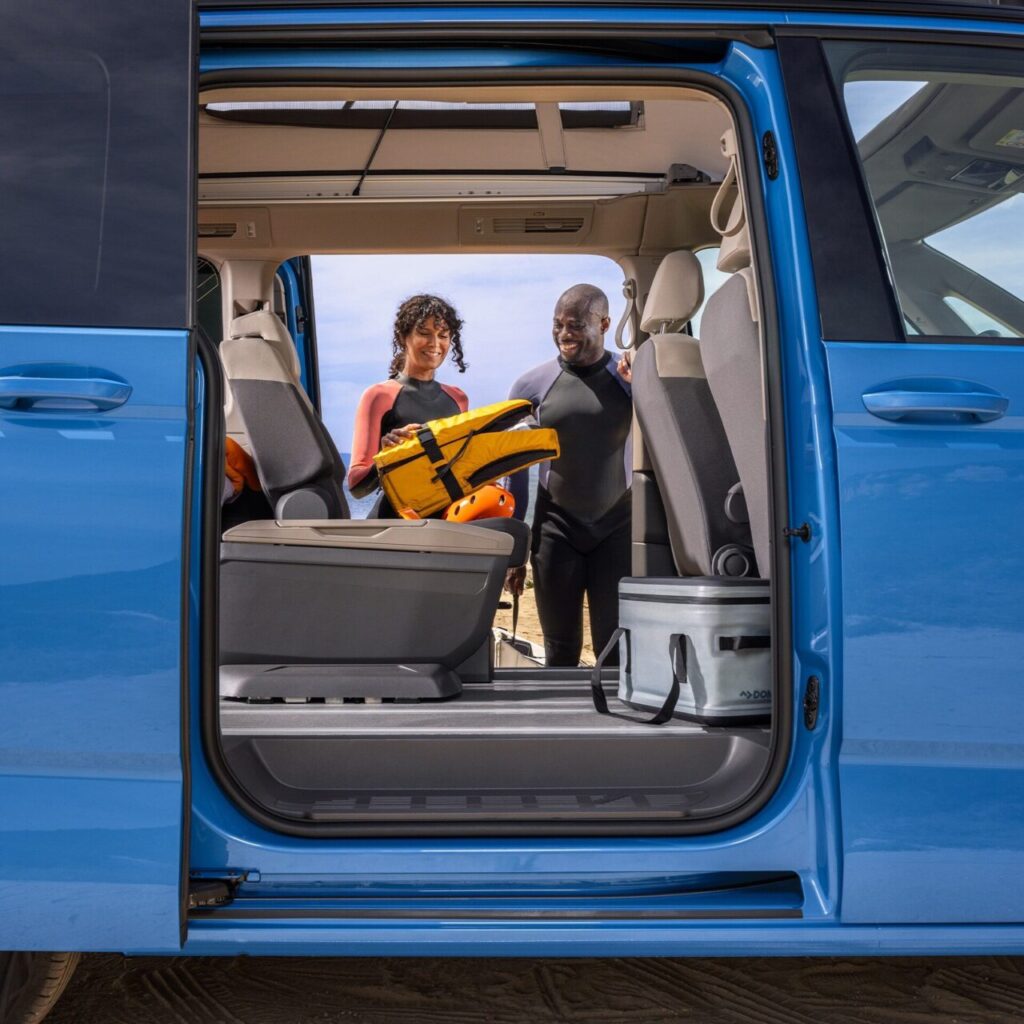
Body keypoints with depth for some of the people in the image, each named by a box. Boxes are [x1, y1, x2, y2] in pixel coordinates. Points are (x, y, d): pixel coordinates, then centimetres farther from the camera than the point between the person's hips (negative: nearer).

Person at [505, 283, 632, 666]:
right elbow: (515, 470, 8)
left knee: (618, 649, -3)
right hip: (556, 530, 1)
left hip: (618, 529, -1)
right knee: (561, 650, 7)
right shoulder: (532, 385, 1)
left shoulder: (632, 376, 0)